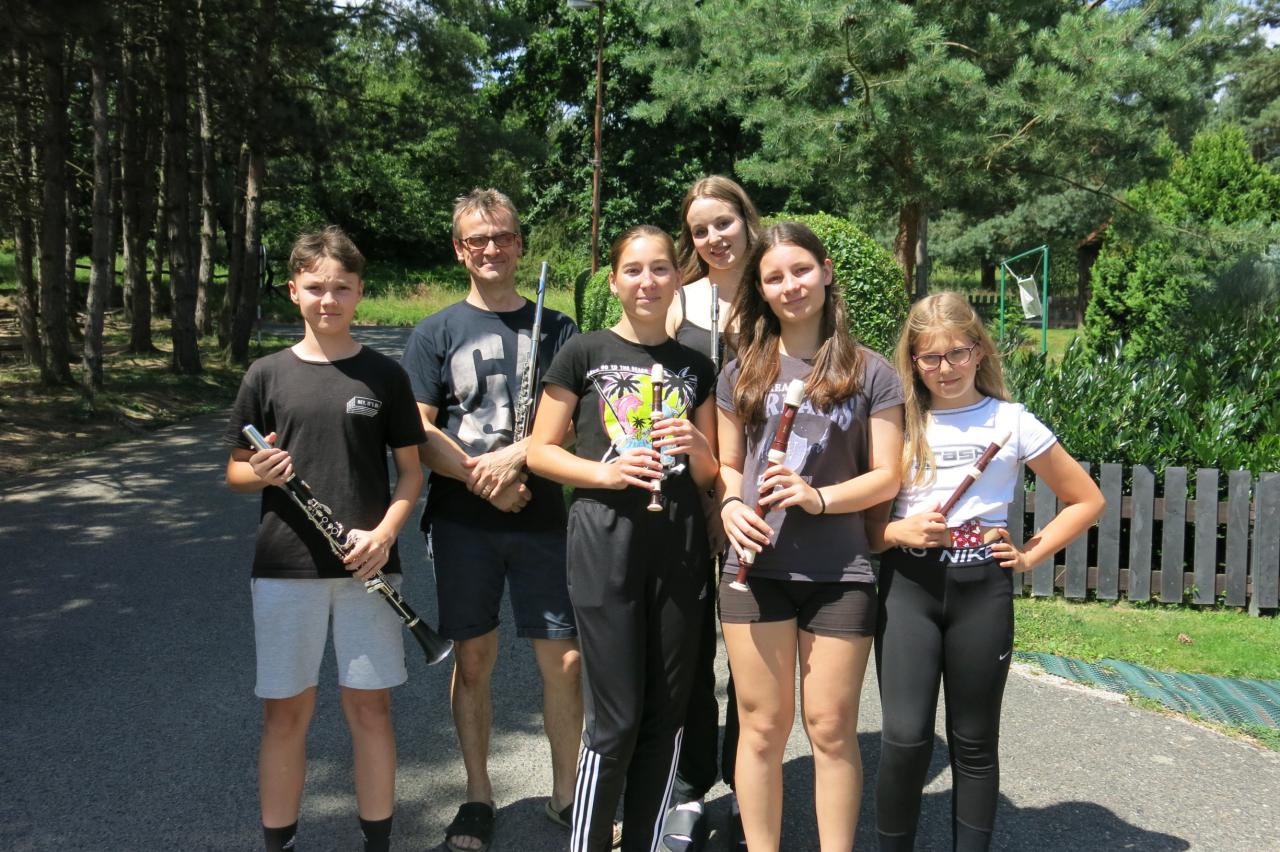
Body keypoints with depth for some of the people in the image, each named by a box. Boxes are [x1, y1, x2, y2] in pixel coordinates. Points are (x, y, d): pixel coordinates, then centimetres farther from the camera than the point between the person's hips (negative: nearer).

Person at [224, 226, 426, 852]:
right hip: (285, 567, 1)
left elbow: (410, 469, 4)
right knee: (285, 711, 7)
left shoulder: (384, 376, 3)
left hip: (367, 566, 0)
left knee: (369, 706, 7)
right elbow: (234, 472, 9)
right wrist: (260, 473, -14)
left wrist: (384, 532, -12)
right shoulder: (267, 375, 3)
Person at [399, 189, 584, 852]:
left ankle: (566, 793, 21)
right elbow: (418, 434, -2)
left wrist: (518, 454, -17)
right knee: (473, 659, 8)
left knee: (563, 660, 1)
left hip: (543, 518, 1)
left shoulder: (556, 328, 8)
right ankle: (478, 797, 25)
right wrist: (480, 477, -17)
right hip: (463, 522, 0)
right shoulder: (436, 333, 5)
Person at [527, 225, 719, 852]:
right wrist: (604, 472, -15)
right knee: (615, 721, -2)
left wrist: (696, 448, -7)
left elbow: (707, 476, 15)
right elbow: (539, 450, 1)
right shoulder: (583, 354, 2)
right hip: (605, 544, -4)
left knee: (666, 717, 9)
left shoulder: (696, 366, 12)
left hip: (679, 546, 4)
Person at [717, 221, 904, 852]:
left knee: (832, 729, 5)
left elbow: (886, 477, 0)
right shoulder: (742, 373, 10)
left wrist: (817, 497, -16)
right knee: (762, 725, 7)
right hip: (756, 568, 2)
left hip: (840, 574, -1)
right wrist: (731, 506, -8)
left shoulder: (870, 373, 3)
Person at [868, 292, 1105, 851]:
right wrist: (900, 531, -15)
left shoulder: (1011, 422, 3)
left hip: (982, 588, 0)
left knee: (974, 741, 9)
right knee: (906, 737, -9)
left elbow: (1087, 500, 10)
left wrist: (1031, 555, 1)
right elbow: (867, 520, 6)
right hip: (907, 586, 0)